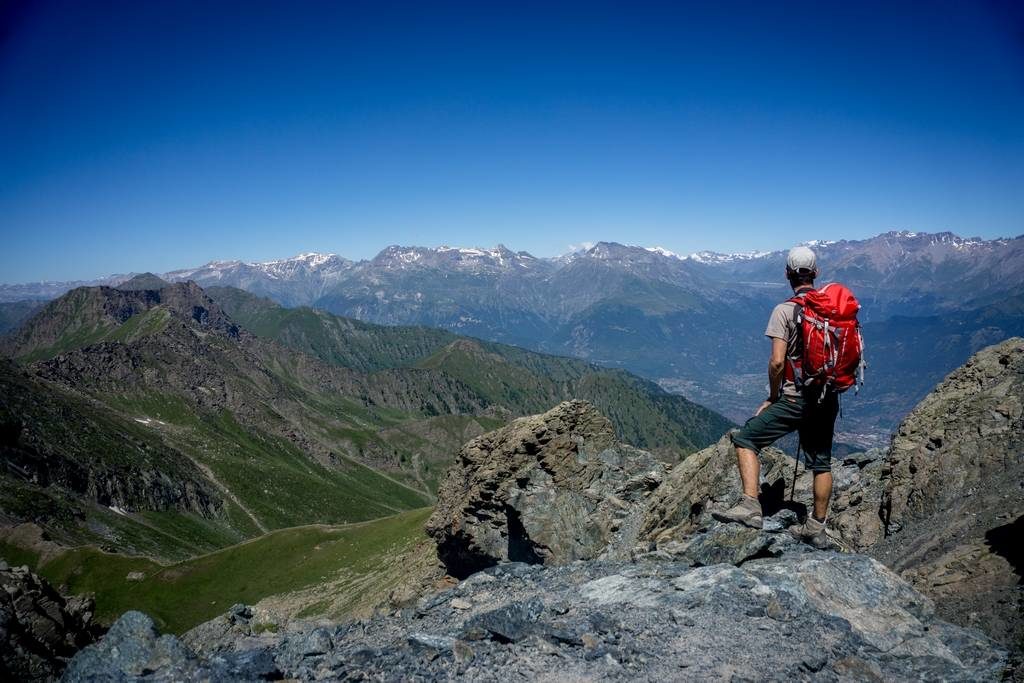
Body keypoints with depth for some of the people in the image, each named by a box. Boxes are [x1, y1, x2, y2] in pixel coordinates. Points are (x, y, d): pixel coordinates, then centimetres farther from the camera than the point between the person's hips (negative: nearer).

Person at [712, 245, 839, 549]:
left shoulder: (785, 310, -12)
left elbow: (777, 362, -18)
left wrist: (772, 397, -3)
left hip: (796, 399, -6)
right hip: (828, 399, 6)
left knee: (745, 439, 4)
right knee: (822, 462, 15)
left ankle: (750, 506, -7)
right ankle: (816, 528, 25)